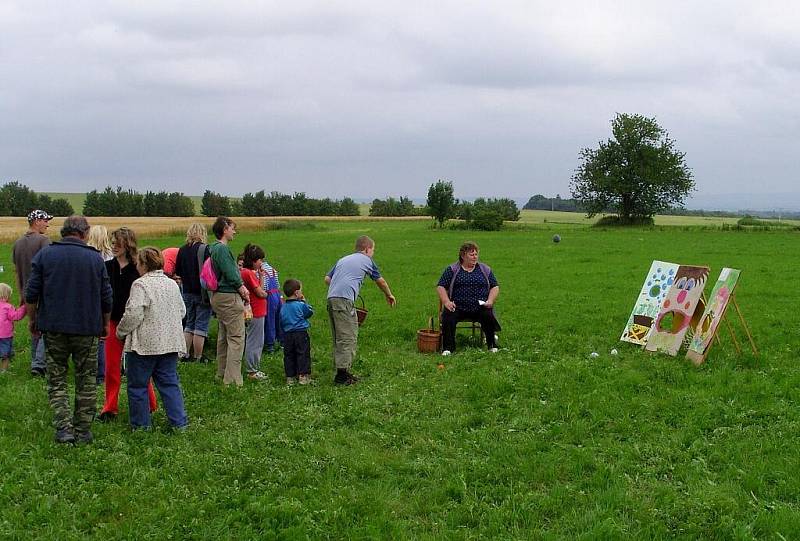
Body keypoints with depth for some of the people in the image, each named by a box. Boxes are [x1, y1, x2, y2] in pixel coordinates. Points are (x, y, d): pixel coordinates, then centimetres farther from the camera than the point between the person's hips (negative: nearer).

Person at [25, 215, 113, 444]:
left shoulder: (45, 254, 0)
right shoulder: (95, 258, 1)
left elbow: (31, 293, -1)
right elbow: (107, 298, 4)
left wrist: (32, 319, 12)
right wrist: (105, 324, 18)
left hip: (53, 328, 0)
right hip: (87, 328, 0)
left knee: (56, 380, 8)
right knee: (86, 381, 9)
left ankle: (64, 428, -5)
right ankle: (83, 431, 12)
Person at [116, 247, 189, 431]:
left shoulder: (141, 284, -13)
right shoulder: (172, 284, 9)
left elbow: (133, 314, -18)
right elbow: (182, 311, 16)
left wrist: (121, 331, -3)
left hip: (145, 344, -6)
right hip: (170, 342, 6)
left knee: (138, 385, 7)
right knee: (170, 383, 11)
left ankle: (141, 424, 13)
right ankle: (179, 421, 8)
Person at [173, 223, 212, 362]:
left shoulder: (182, 250, 4)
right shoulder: (205, 249, -14)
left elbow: (178, 272, 11)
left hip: (187, 292, 6)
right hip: (202, 292, -5)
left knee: (189, 324, 17)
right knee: (201, 326, 1)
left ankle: (186, 354, 19)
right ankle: (198, 357, 2)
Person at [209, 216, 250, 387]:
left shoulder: (214, 248, 14)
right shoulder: (222, 249, -17)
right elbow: (231, 274, -21)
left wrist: (241, 288, 7)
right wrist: (243, 290, -6)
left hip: (219, 296, 11)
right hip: (229, 297, -11)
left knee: (223, 336, 18)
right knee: (236, 337, -8)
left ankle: (222, 372, 27)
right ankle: (232, 379, -8)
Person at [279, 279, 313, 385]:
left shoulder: (283, 307, 6)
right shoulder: (301, 305, -11)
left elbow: (281, 323, 12)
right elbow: (310, 312, 4)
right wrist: (304, 301, 10)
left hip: (287, 335, 5)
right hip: (301, 333, -5)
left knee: (289, 356, 9)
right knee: (303, 354, 1)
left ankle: (290, 377, 11)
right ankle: (303, 375, -2)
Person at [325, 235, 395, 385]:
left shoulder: (343, 260, 28)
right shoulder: (366, 260, 12)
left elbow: (327, 279, 20)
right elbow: (380, 281, 24)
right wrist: (389, 295, 40)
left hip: (331, 298, 7)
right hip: (344, 300, -7)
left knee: (339, 338, 13)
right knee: (348, 338, -6)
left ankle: (343, 372, 17)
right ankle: (342, 375, -10)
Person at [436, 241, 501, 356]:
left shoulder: (485, 269, 15)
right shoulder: (452, 269, 9)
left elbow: (495, 287, 14)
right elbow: (441, 286, 5)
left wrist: (490, 301, -5)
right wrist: (446, 302, -12)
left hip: (480, 308, 1)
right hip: (458, 307, -1)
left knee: (489, 315, -28)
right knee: (448, 316, -30)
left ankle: (492, 345, -9)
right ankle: (447, 348, -23)